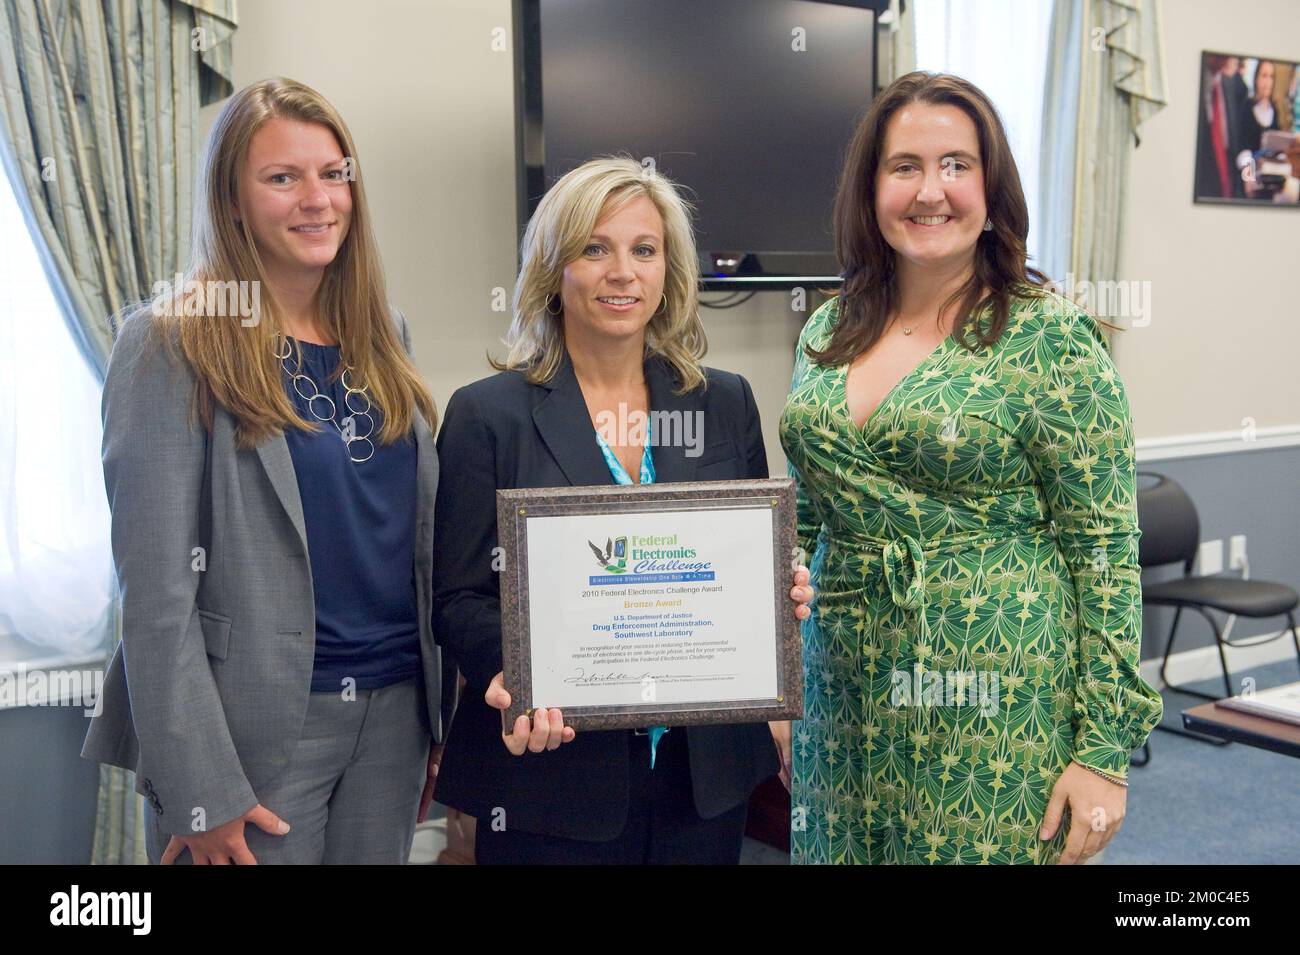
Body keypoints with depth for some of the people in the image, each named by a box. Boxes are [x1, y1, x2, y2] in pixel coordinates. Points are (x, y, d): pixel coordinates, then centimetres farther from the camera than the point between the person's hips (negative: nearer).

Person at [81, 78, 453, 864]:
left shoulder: (382, 335, 7)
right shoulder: (173, 344, -9)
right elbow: (156, 582, -13)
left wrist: (443, 711, 9)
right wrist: (199, 790, -15)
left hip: (396, 707, 5)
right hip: (256, 722, -5)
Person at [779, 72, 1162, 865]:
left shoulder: (1050, 338, -9)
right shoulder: (827, 334, 6)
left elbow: (1107, 550, -9)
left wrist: (1104, 751, -11)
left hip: (994, 716, -5)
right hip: (845, 704, 5)